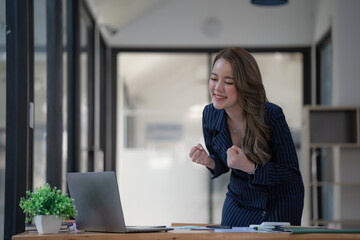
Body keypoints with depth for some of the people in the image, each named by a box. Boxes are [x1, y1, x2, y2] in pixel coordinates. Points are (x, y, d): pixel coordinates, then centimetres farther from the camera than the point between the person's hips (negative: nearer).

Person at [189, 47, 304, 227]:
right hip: (239, 200, 4)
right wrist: (209, 162, -19)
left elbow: (292, 172, -20)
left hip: (280, 205, -4)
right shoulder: (210, 115, -12)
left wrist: (250, 167, -32)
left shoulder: (271, 116, -27)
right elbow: (223, 163, 4)